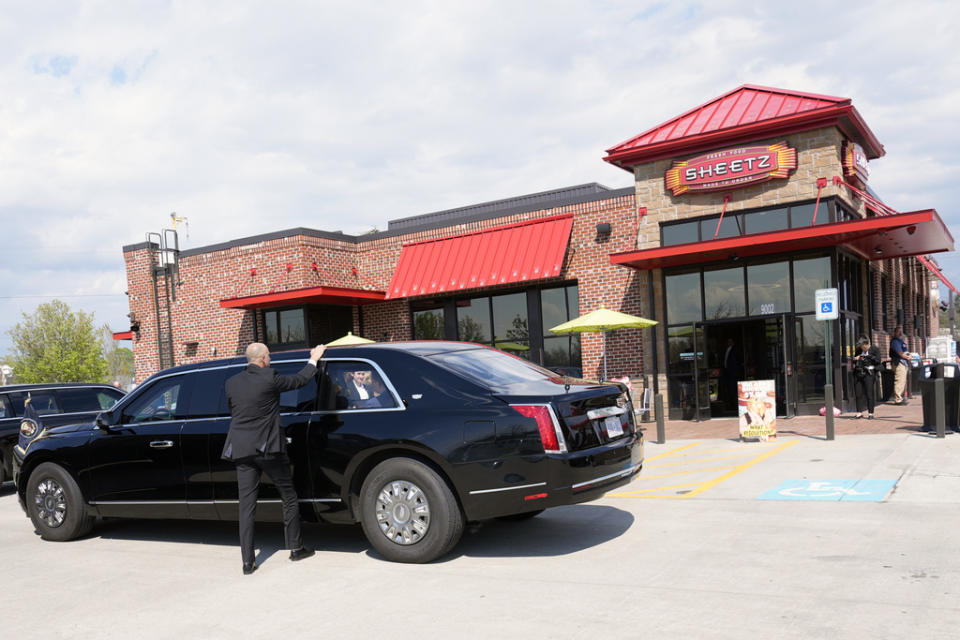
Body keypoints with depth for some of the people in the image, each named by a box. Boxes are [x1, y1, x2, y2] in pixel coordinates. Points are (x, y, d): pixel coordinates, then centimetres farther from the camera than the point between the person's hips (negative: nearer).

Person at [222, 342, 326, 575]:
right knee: (289, 498, 12)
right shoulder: (269, 378, -10)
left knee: (246, 506, 5)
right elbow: (301, 380, 3)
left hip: (241, 450, 5)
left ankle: (247, 561, 4)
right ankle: (295, 548, 19)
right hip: (268, 448, -4)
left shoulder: (231, 383, 6)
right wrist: (314, 360, 18)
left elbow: (233, 413, 16)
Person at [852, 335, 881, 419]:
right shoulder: (858, 350, 14)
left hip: (869, 373, -5)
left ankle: (870, 413, 6)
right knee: (858, 394, 5)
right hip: (858, 373, 5)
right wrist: (855, 359, 2)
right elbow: (854, 359, 24)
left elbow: (878, 360, -8)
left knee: (869, 394, -3)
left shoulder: (875, 349, 1)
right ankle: (859, 412, 13)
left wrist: (868, 357, -13)